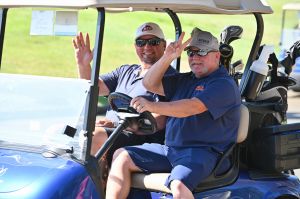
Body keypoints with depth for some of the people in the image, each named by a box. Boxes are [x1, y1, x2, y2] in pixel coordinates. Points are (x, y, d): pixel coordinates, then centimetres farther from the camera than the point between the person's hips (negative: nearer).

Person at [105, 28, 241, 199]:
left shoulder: (224, 84, -6)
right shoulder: (185, 80, 22)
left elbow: (192, 107, -21)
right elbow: (150, 84, 15)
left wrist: (153, 106, -31)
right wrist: (168, 57, 1)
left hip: (201, 152, -9)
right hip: (170, 148, 9)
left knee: (178, 184, -37)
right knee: (122, 156, 1)